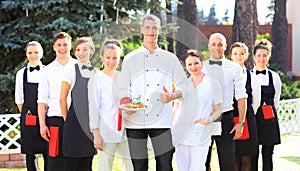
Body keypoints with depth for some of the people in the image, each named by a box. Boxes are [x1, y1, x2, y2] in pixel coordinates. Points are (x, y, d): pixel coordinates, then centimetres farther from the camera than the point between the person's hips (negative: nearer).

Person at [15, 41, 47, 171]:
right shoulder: (21, 73, 8)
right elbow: (18, 98, 12)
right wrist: (25, 114, 6)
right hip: (28, 119, 2)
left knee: (47, 153, -5)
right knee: (30, 154, 3)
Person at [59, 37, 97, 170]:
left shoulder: (96, 72, 12)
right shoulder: (71, 71, -2)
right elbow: (62, 99, 0)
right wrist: (67, 119, 1)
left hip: (92, 123, 5)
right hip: (75, 123, -5)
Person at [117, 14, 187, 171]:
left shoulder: (170, 58, 12)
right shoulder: (131, 58, 11)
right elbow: (123, 88, 8)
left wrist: (172, 96, -9)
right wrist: (126, 104, -13)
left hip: (161, 121, 0)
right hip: (135, 120, 0)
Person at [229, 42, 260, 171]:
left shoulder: (251, 77, 6)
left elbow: (256, 101, 14)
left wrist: (248, 115, 10)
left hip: (247, 120, 1)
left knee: (246, 158, 2)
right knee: (233, 159, -1)